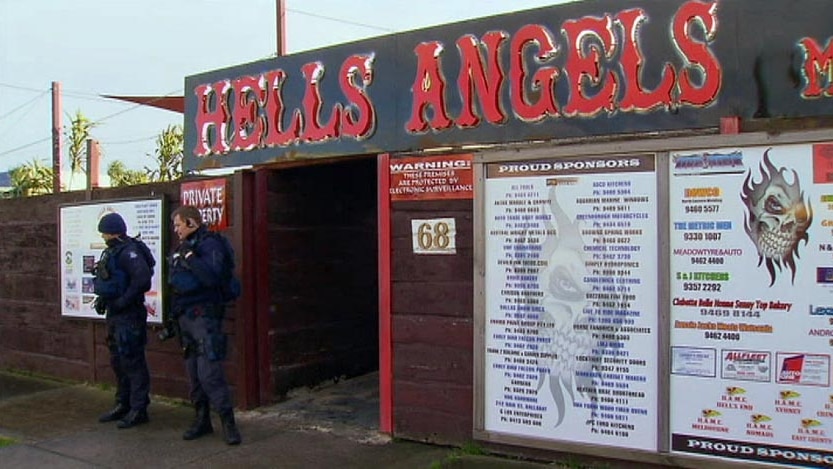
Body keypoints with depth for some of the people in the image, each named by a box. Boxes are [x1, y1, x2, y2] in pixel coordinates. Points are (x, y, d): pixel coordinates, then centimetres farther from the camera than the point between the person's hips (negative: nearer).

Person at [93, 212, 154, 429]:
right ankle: (123, 405, 29)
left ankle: (138, 410, 4)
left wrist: (124, 301, -22)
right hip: (114, 314, 10)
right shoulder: (112, 252, 14)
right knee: (118, 361, 17)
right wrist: (102, 298, 10)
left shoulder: (129, 251, -16)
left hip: (129, 315, -10)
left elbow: (142, 278, -29)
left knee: (133, 362, -4)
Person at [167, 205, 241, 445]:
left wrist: (190, 257, -22)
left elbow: (211, 277, -25)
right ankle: (201, 419, 23)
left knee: (209, 372, -12)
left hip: (204, 316, -9)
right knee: (193, 373, 13)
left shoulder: (210, 245, -10)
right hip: (185, 316, 9)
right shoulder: (184, 247, 16)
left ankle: (228, 422, -3)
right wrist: (174, 315, 19)